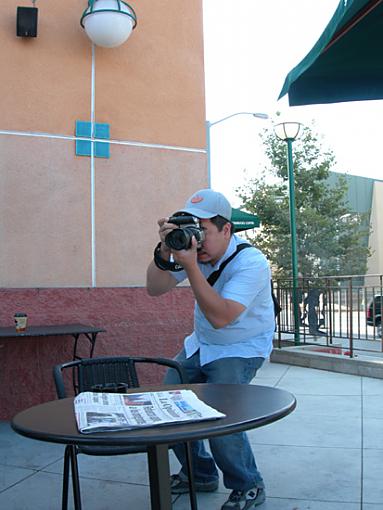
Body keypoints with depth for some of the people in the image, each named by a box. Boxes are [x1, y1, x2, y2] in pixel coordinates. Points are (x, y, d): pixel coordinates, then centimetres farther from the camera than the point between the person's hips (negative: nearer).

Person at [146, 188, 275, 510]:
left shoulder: (251, 263, -27)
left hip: (242, 349, -7)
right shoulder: (192, 246, -9)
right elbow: (155, 289, -12)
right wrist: (164, 252, -29)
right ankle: (201, 474, 24)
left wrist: (190, 266, -41)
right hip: (202, 344, 7)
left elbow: (220, 317, -37)